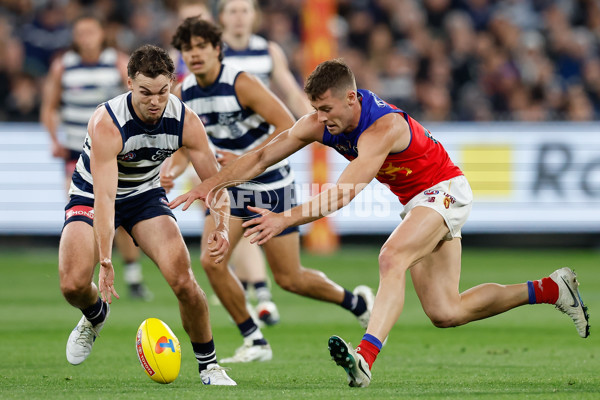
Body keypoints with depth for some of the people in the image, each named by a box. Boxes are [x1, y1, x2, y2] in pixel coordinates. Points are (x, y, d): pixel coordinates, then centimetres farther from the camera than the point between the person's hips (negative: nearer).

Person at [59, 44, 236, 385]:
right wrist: (105, 261, -46)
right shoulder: (107, 124, -33)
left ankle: (209, 365, 2)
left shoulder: (185, 121, -21)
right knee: (73, 284, -20)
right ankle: (95, 315, 19)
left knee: (183, 280, -18)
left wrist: (222, 226, -36)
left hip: (147, 194, 2)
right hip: (92, 195, -2)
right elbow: (104, 196, -39)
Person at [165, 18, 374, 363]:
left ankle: (355, 301, 27)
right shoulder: (184, 93, -3)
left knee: (289, 279, -1)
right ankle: (255, 343, 2)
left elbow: (288, 126, -23)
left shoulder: (241, 83, -22)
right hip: (231, 185, 6)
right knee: (212, 262, -13)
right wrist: (173, 170, -11)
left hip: (271, 183, -6)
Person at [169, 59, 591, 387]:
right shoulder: (321, 124, -10)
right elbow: (262, 156, -6)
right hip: (415, 201, 9)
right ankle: (551, 290, 19)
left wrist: (287, 218, -49)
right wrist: (210, 184, -17)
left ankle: (366, 358, -48)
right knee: (445, 313, 5)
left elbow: (344, 194, -42)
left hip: (444, 190, -9)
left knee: (392, 258, -34)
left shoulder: (385, 127, -33)